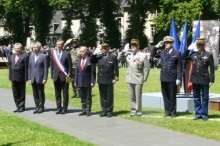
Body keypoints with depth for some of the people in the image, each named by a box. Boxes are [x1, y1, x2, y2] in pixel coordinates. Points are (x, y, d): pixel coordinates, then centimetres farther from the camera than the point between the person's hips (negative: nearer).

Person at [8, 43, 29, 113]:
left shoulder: (25, 56, -6)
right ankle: (18, 106, 18)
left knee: (22, 93, 5)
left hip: (21, 78, -5)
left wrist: (26, 78, -13)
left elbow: (26, 67, -9)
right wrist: (10, 77, 6)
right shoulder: (11, 56, 12)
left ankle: (22, 106, 13)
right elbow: (10, 67, 12)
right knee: (15, 93, 10)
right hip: (13, 78, 6)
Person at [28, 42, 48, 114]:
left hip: (40, 78, -5)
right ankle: (37, 107, 15)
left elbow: (46, 68, -6)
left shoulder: (43, 56, -3)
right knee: (35, 94, 7)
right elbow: (29, 67, 13)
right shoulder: (31, 56, 12)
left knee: (41, 94, 3)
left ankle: (41, 107, 11)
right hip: (33, 79, 5)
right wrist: (29, 78, 7)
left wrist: (45, 78, -11)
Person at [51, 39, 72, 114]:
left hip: (64, 76, -3)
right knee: (57, 94, 6)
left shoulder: (66, 53, -1)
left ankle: (64, 108, 8)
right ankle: (59, 108, 14)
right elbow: (52, 65, 10)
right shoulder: (53, 53, 9)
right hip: (56, 77, 3)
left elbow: (70, 65, -2)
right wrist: (52, 76, 5)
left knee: (65, 94, 2)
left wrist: (69, 75, -7)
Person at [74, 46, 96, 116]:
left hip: (88, 82, -5)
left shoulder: (90, 60, -6)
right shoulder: (79, 61, 12)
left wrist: (92, 82, -13)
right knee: (82, 97, 9)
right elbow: (76, 72, 13)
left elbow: (93, 72, -8)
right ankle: (84, 110, 15)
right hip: (80, 82, 5)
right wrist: (75, 81, 7)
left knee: (88, 97, 3)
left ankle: (88, 110, 9)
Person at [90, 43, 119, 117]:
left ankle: (109, 111, 12)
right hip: (101, 80, 4)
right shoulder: (99, 56, 7)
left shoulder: (113, 57, -4)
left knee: (109, 97, 5)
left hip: (109, 80, -4)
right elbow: (91, 61, 5)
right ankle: (104, 111, 17)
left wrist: (116, 78, -8)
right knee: (102, 96, 9)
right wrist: (94, 53, -7)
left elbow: (116, 68, -4)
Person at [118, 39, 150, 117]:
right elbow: (119, 58, 11)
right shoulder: (128, 54, 5)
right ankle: (133, 110, 20)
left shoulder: (143, 55, -6)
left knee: (138, 97, 1)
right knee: (131, 96, 10)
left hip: (138, 79, -4)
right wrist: (123, 51, -3)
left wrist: (144, 78, -3)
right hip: (129, 79, 4)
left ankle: (138, 111, 12)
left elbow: (147, 67, -3)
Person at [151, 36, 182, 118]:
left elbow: (179, 67, -3)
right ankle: (167, 112, 17)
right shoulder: (162, 52, 10)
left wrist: (178, 78, -9)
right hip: (163, 78, 4)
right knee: (165, 96, 9)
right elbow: (152, 55, 17)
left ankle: (172, 112, 12)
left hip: (172, 79, -4)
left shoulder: (177, 53, -1)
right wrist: (157, 46, 6)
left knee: (172, 97, 3)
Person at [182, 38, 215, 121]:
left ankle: (204, 114, 12)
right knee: (196, 97, 9)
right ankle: (198, 114, 17)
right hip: (195, 79, 4)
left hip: (204, 80, -4)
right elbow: (183, 57, 15)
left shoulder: (208, 55, -2)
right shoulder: (193, 54, 7)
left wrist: (211, 80, -7)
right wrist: (188, 49, 4)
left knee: (205, 98, 4)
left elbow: (212, 68, -2)